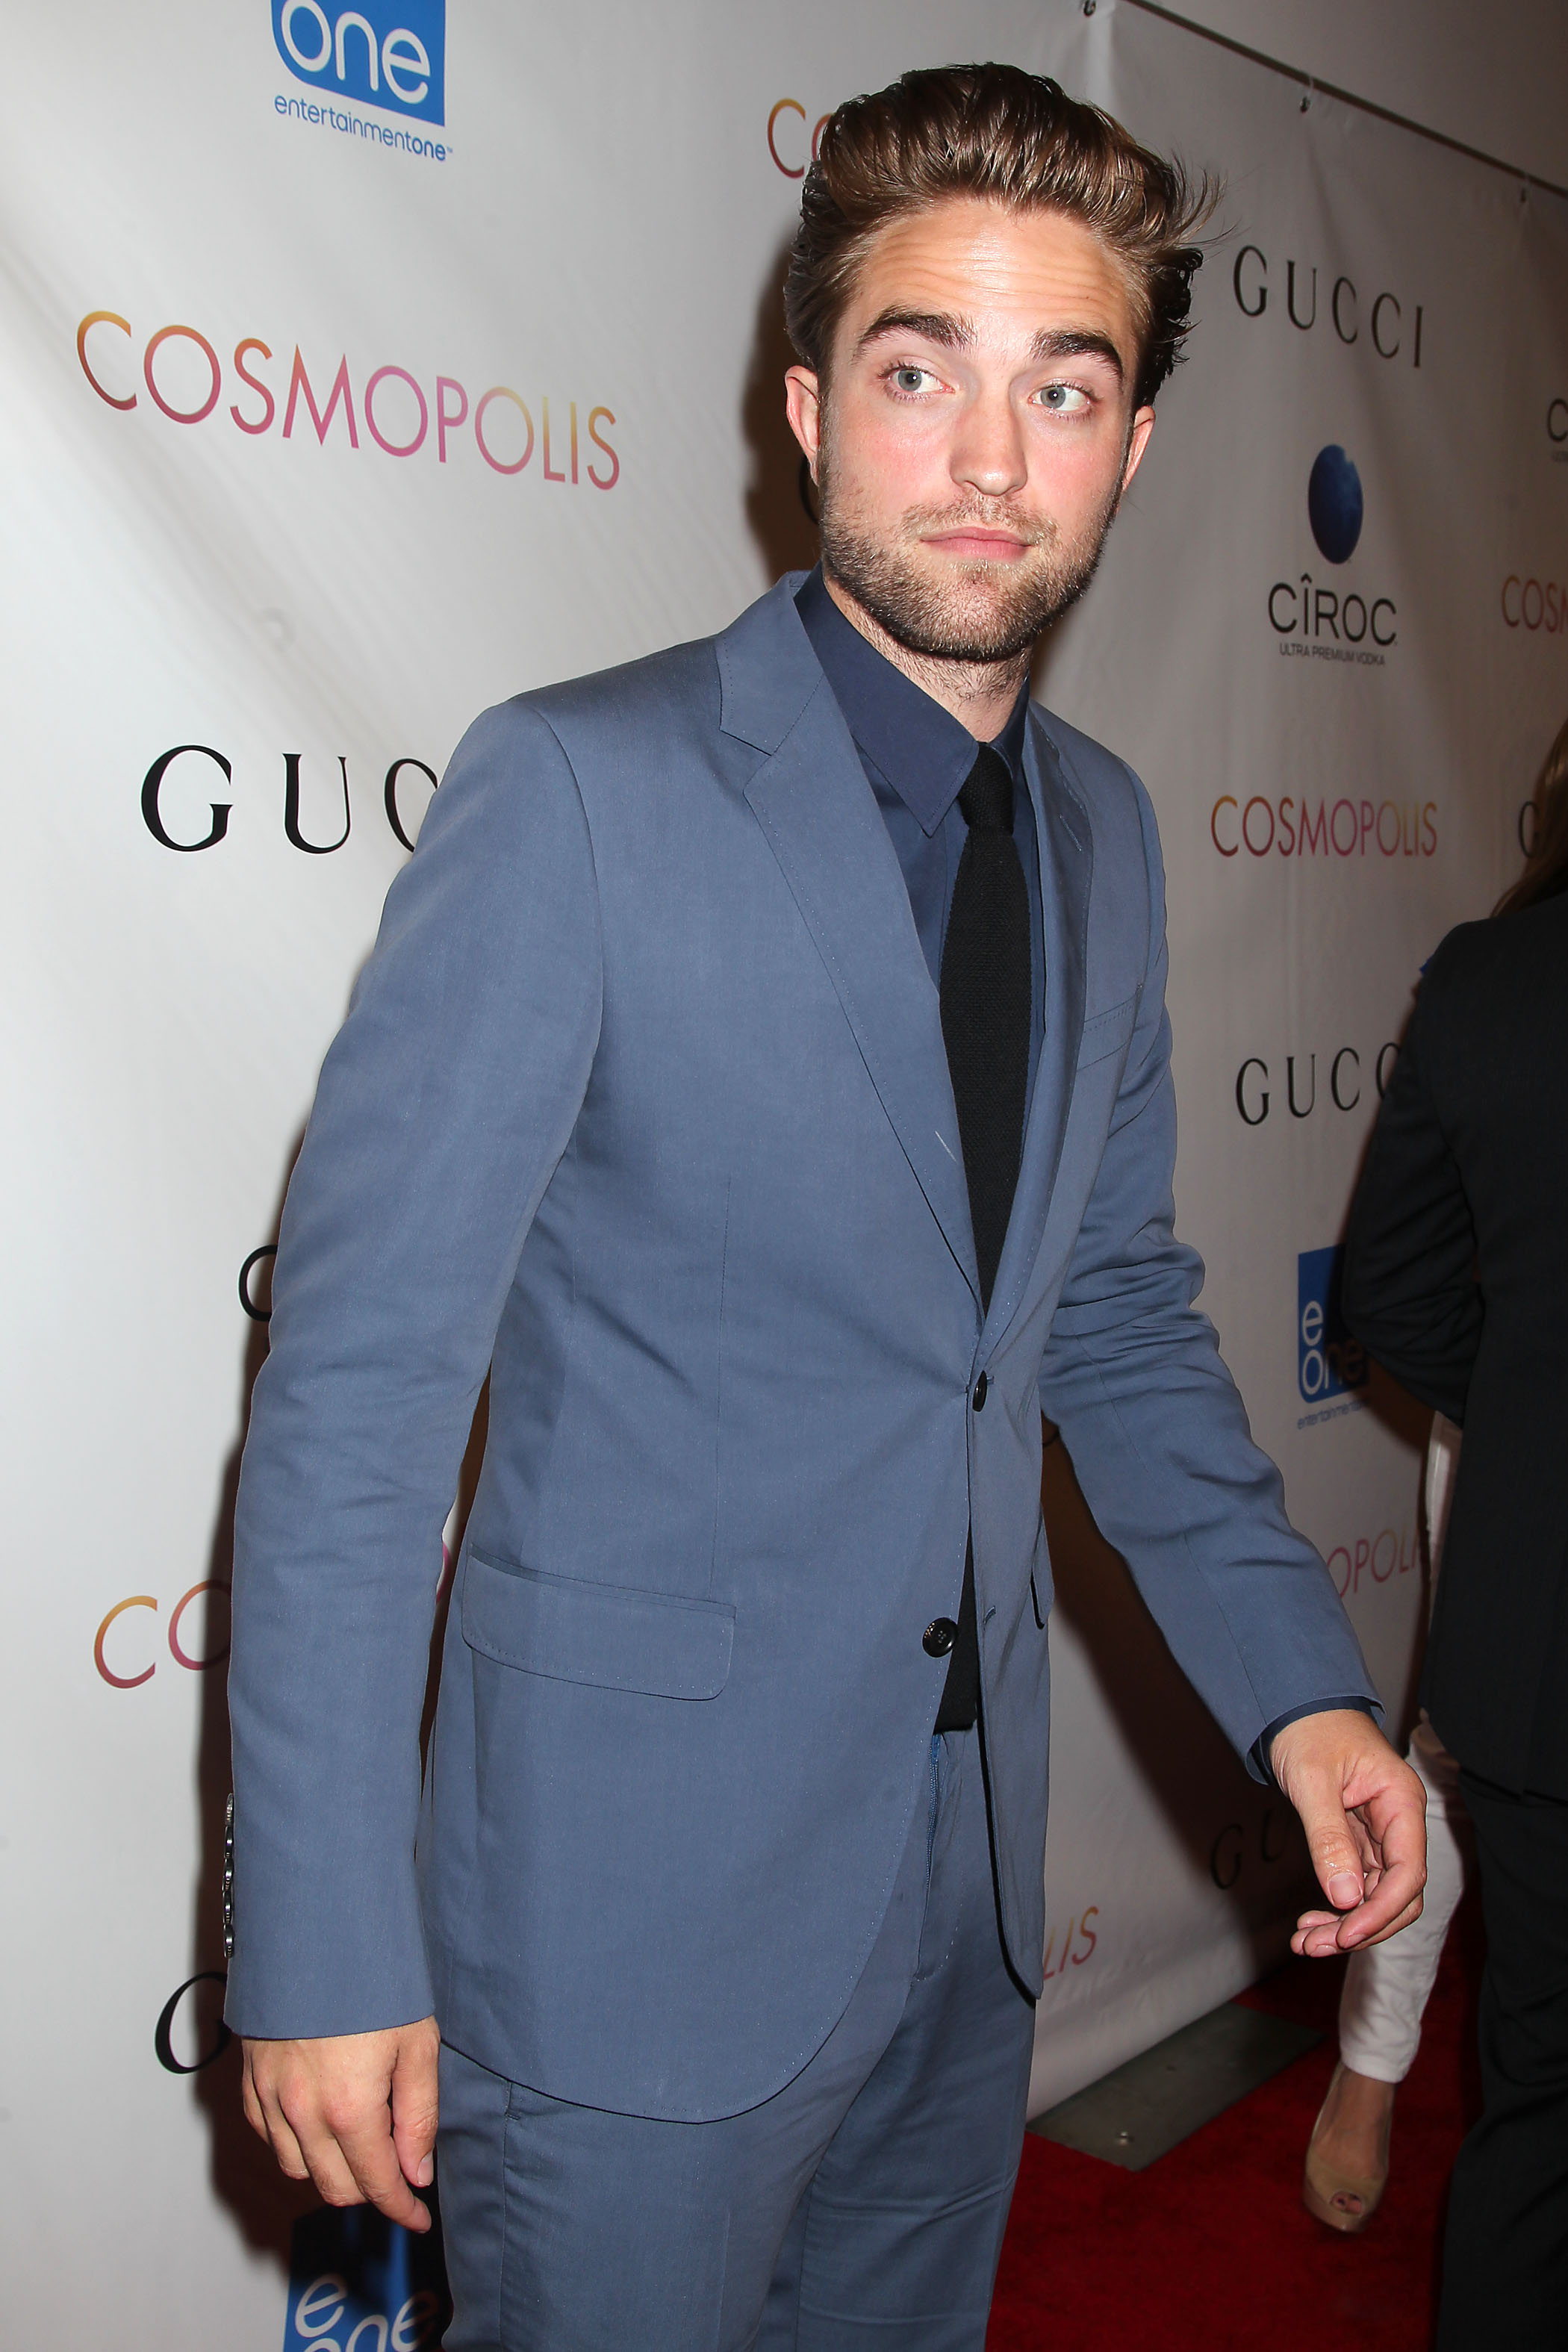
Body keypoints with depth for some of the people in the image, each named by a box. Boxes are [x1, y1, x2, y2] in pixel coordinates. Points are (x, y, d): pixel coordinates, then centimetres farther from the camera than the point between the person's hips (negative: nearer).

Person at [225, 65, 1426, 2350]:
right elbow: (357, 1378, -16)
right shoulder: (578, 790, -16)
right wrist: (324, 1948, -17)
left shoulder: (1103, 832, 4)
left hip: (974, 1884, 6)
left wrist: (1301, 1685, 2)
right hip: (641, 1904, -6)